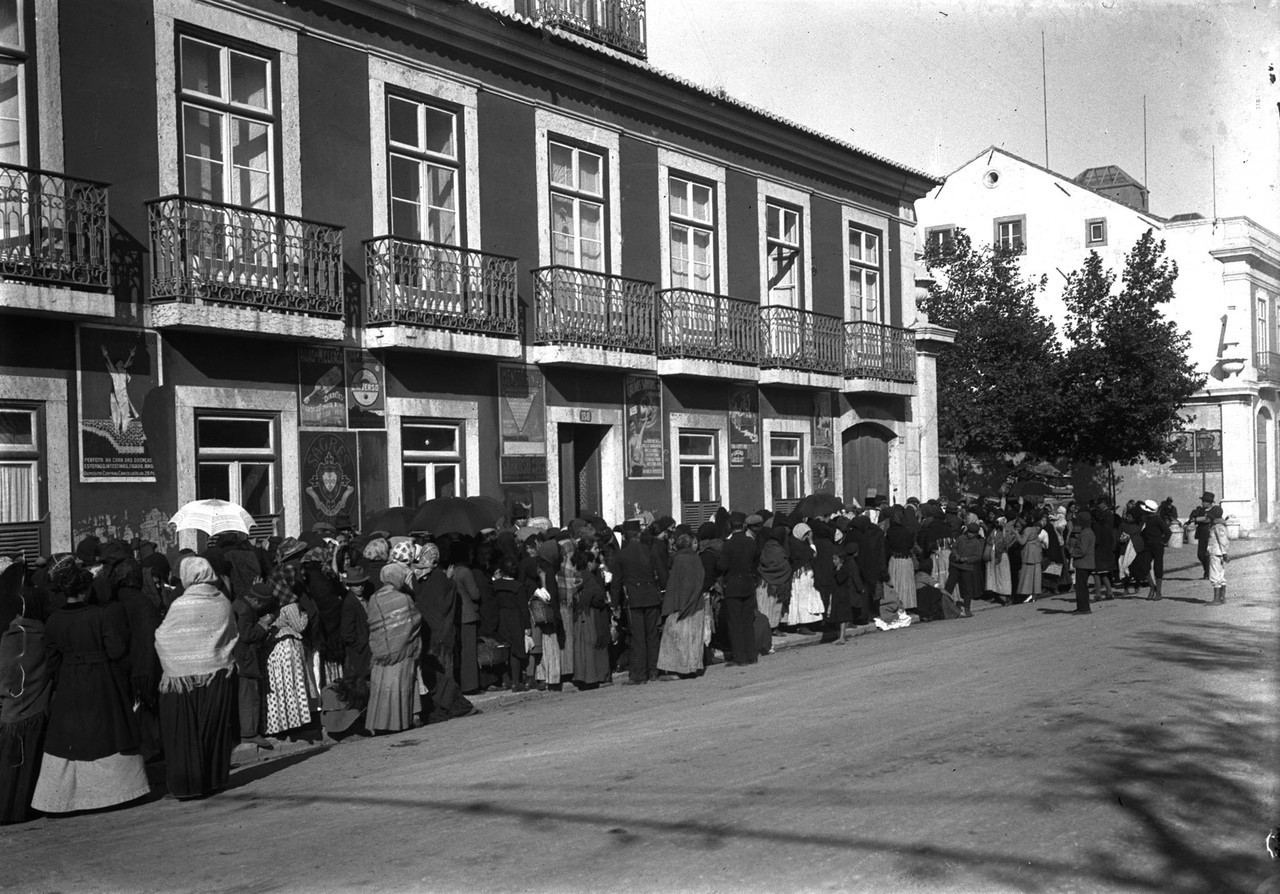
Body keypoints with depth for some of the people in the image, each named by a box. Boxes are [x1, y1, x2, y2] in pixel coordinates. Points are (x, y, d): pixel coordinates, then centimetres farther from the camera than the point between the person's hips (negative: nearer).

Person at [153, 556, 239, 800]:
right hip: (220, 673, 4)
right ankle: (215, 779, 21)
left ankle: (188, 785, 8)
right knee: (216, 729, 13)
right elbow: (232, 636, 8)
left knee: (185, 733, 6)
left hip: (186, 675, -4)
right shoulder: (223, 602, -1)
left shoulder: (181, 606, -14)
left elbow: (162, 638, -8)